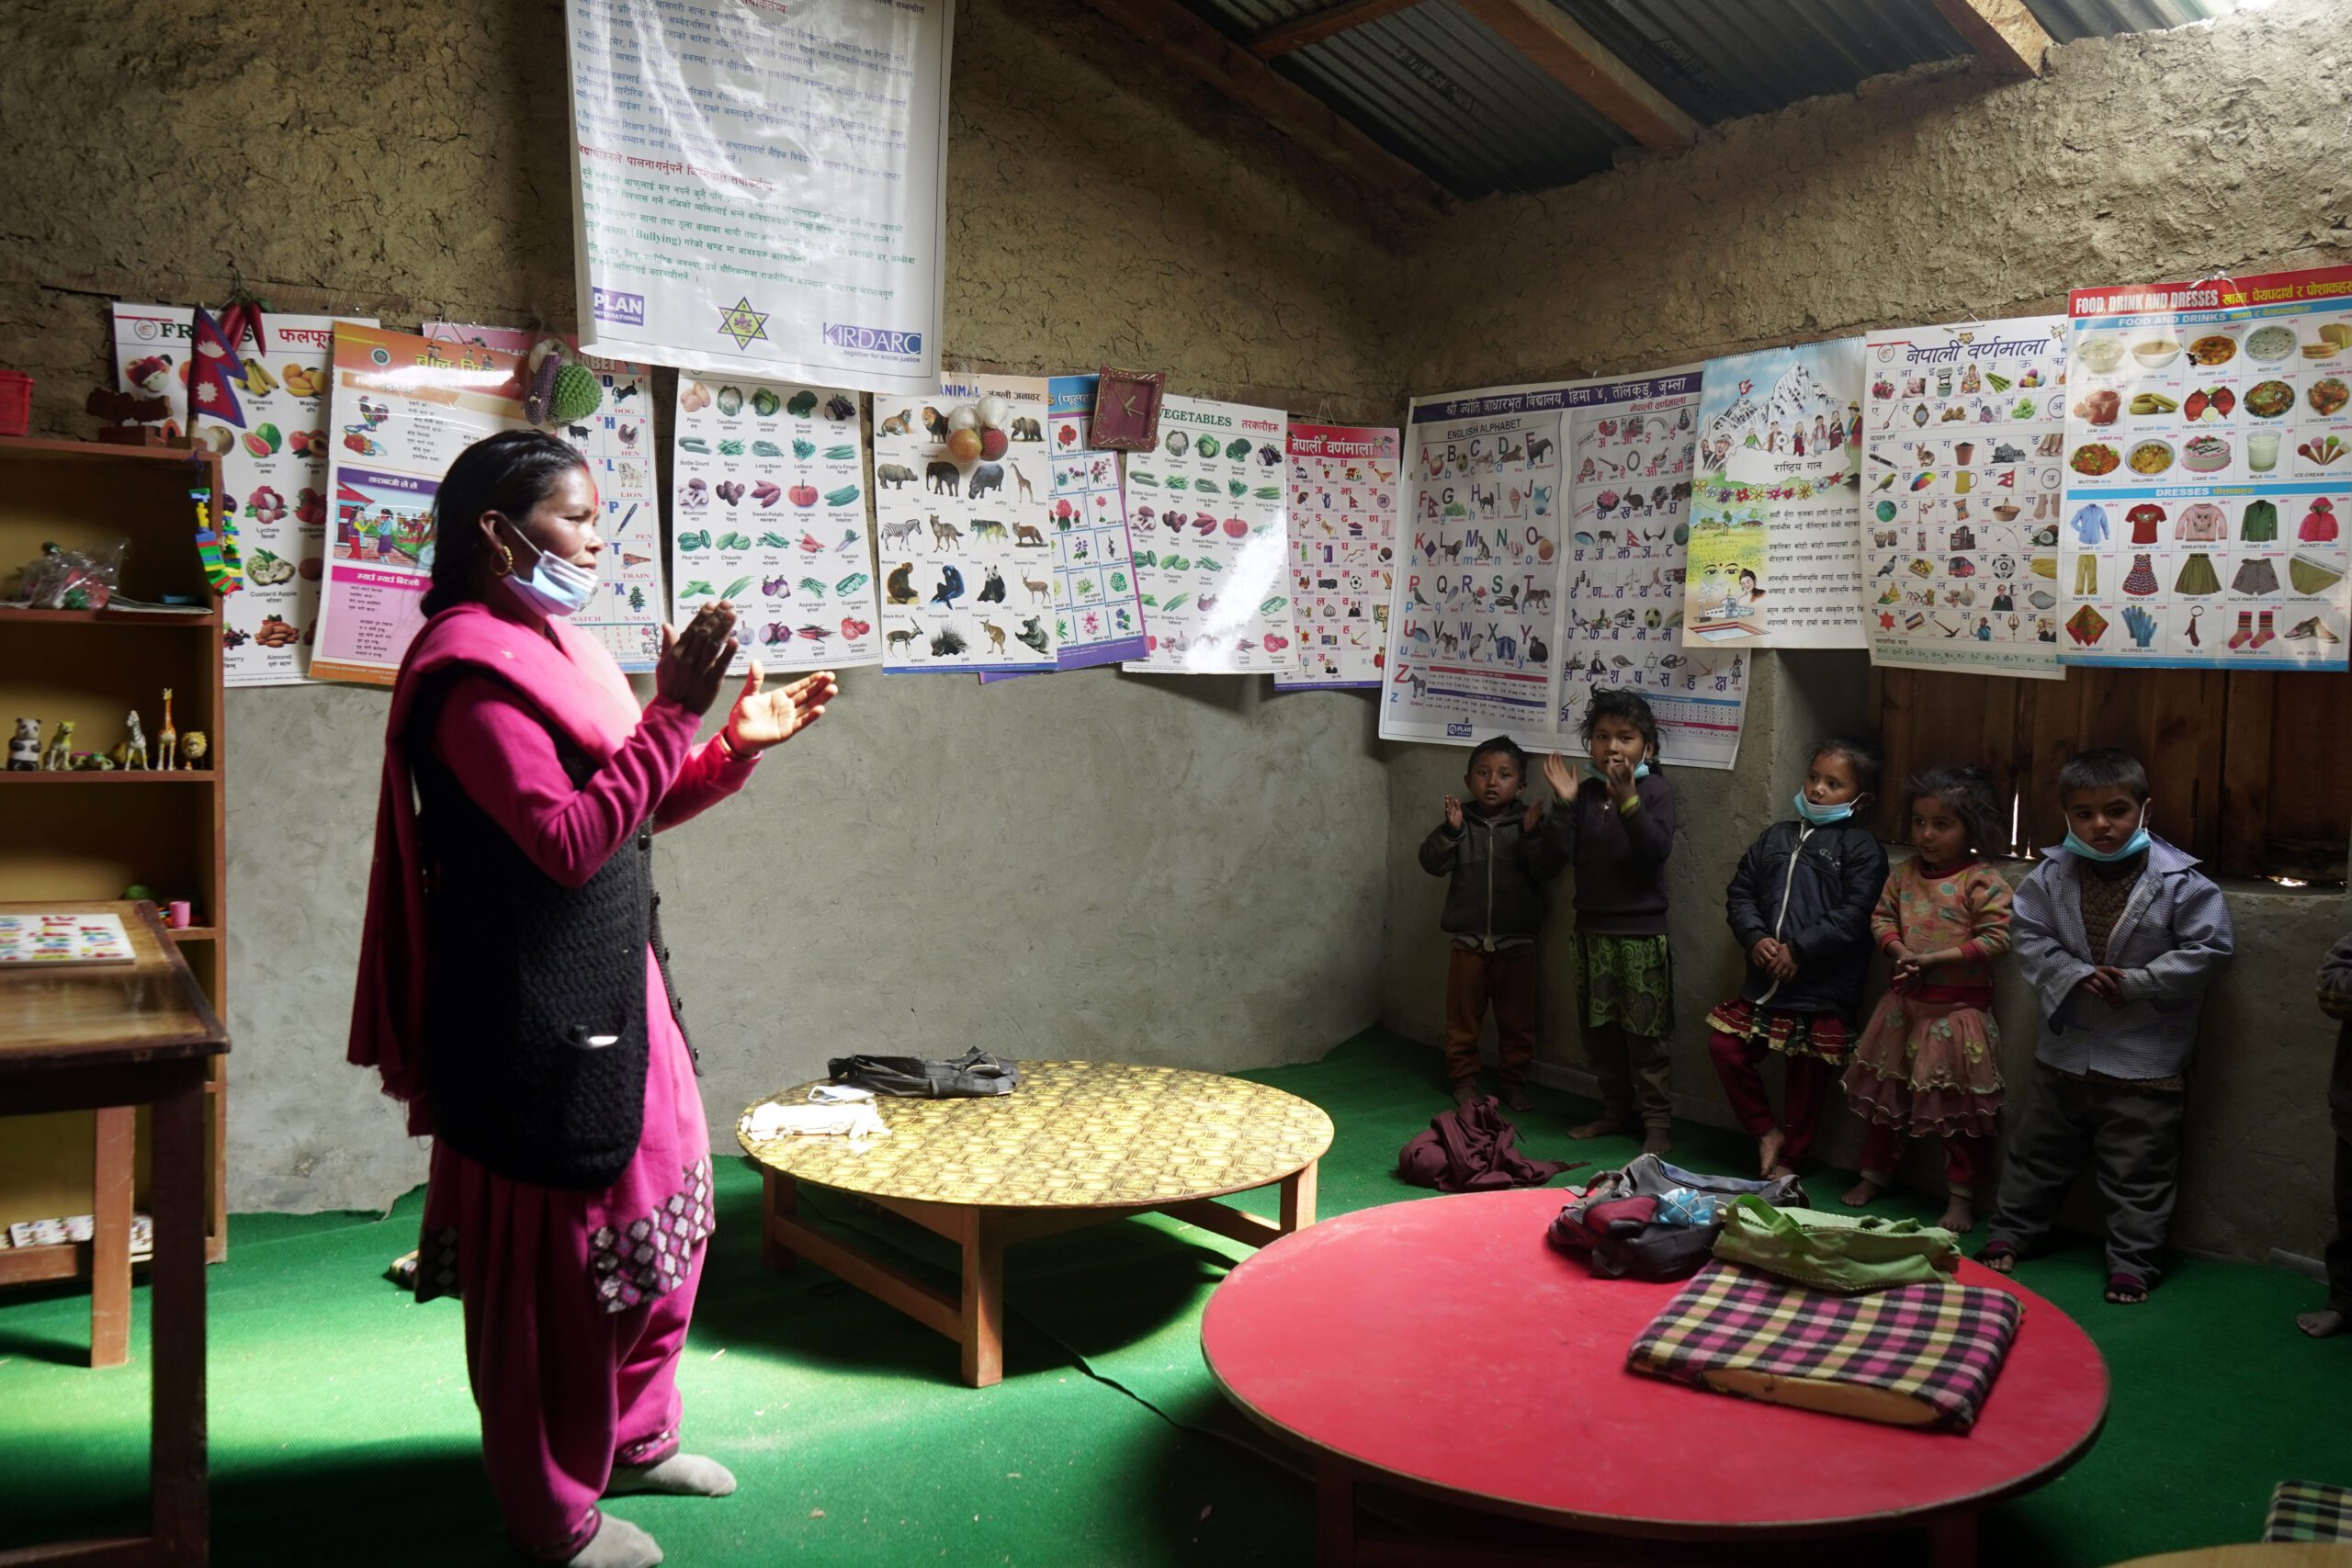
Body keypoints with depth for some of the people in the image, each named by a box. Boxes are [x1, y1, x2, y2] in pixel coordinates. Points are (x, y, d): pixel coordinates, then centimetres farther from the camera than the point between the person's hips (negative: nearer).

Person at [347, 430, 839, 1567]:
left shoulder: (549, 647, 12)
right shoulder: (473, 670, -18)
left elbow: (635, 808, 18)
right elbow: (570, 842, -27)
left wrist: (737, 744, 5)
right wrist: (674, 713, -27)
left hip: (608, 989, 10)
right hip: (533, 1012, -10)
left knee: (663, 1204, 20)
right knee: (551, 1250, 4)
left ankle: (632, 1435, 39)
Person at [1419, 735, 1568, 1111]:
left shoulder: (1529, 822, -3)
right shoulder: (1461, 821, -1)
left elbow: (1547, 869, -12)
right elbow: (1432, 863, -10)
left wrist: (1533, 834, -26)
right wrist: (1450, 830, -25)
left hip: (1517, 943, 0)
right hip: (1468, 941, 0)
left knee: (1516, 1020, 10)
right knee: (1463, 1017, 10)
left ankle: (1513, 1082, 24)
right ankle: (1464, 1080, 23)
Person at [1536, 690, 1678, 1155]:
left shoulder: (1655, 790, -7)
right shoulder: (1585, 791, 5)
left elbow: (1657, 851, -20)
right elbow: (1567, 855, 0)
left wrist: (1628, 801, -30)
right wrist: (1563, 804, -12)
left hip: (1641, 930, -5)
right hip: (1592, 927, 5)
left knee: (1644, 1033, 0)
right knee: (1599, 1029, 13)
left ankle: (1658, 1121, 10)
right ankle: (1615, 1109, 28)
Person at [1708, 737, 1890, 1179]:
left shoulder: (1861, 848, -6)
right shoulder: (1776, 837, 11)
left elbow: (1852, 916, -16)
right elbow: (1740, 893, 9)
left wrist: (1798, 950, -19)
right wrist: (1756, 938, -8)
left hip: (1823, 988, -5)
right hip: (1765, 979, 5)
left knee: (1807, 1075, 5)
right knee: (1725, 1044, 2)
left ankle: (1790, 1157, 23)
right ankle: (1767, 1130, 18)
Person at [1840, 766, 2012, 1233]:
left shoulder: (1982, 881, -14)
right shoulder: (1904, 873, 3)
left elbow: (1996, 937, -19)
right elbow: (1882, 918, 7)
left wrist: (1936, 958, -22)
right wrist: (1900, 951, -13)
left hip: (1959, 1008, -5)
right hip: (1906, 1002, 6)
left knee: (1957, 1104, 4)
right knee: (1887, 1092, 16)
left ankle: (1961, 1195, 17)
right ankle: (1875, 1173, 33)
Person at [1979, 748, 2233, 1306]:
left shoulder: (2180, 879, -13)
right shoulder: (2051, 874, -4)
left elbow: (2209, 949, -12)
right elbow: (2028, 935, -1)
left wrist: (2135, 982, -17)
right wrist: (2074, 976, -16)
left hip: (2146, 1057, -3)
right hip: (2066, 1048, 3)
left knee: (2139, 1169, 7)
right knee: (2039, 1150, 18)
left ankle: (2132, 1261, 21)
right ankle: (2012, 1232, 33)